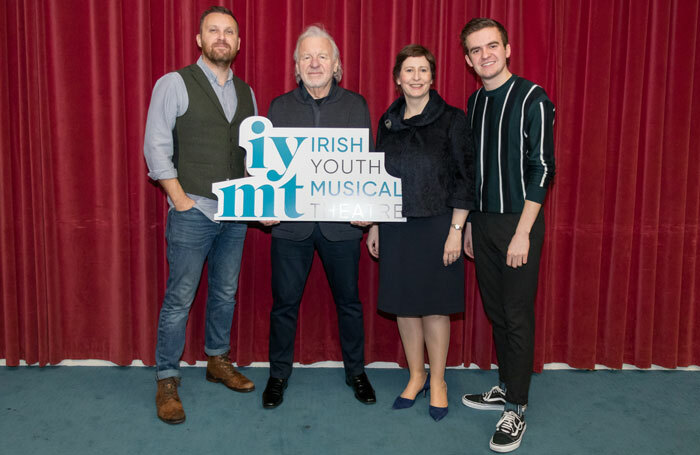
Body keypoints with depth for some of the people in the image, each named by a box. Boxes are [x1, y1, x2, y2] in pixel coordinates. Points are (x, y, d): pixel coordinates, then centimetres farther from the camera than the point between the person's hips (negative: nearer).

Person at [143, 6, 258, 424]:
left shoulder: (246, 93, 11)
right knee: (180, 299, 0)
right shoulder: (175, 84, -4)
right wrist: (180, 200, -12)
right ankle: (167, 381, 15)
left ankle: (218, 361, 34)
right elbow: (156, 147, -7)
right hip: (193, 212, -5)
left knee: (226, 293, 16)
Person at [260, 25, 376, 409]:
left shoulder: (356, 106, 5)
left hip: (342, 222, 0)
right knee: (284, 302, 8)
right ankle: (279, 374, 27)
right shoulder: (280, 107, 7)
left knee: (348, 301, 12)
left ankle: (356, 371, 31)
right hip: (290, 222, 1)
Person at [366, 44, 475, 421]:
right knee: (403, 304, 10)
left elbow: (464, 179, -6)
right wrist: (374, 226, 11)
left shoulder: (451, 119, -5)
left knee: (434, 305, 4)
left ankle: (437, 382, 21)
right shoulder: (388, 121, 8)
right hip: (395, 227, 4)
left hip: (436, 226, -4)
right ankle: (416, 376, 27)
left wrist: (456, 230, -11)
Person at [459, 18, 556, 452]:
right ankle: (506, 387, 28)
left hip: (518, 222, -6)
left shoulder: (532, 99, -8)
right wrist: (469, 224, 13)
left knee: (518, 317, -1)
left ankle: (516, 410, 10)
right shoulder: (474, 101, 12)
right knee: (496, 312, 13)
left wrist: (523, 232, -17)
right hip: (482, 221, 6)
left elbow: (541, 168, -13)